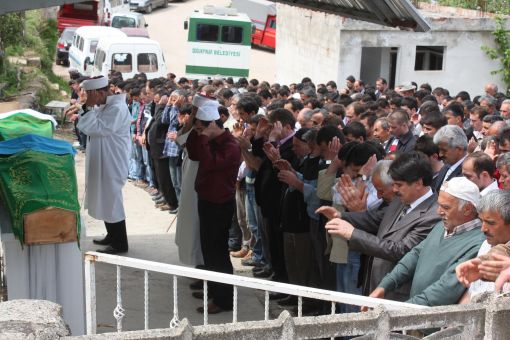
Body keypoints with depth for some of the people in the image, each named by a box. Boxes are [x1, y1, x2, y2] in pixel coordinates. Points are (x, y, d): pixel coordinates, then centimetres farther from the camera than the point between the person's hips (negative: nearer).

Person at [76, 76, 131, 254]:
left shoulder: (116, 108, -22)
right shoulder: (104, 106, 10)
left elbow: (97, 128, -27)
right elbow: (92, 127, 19)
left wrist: (90, 108, -21)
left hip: (112, 162, -10)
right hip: (103, 161, 10)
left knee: (111, 199, -4)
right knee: (106, 199, 18)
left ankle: (120, 244, 6)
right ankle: (112, 235, 32)